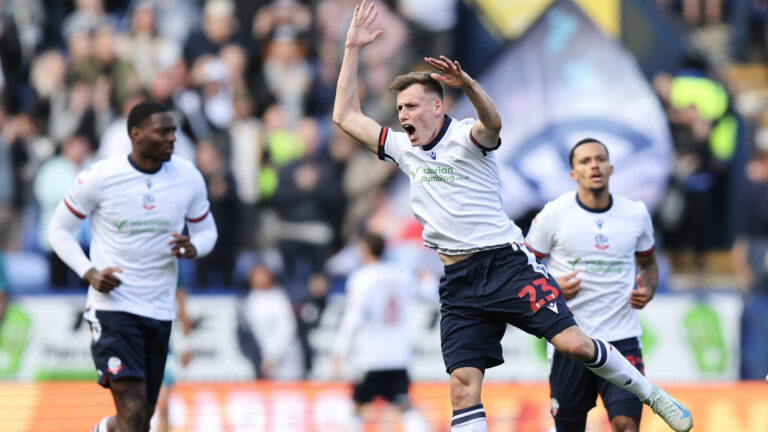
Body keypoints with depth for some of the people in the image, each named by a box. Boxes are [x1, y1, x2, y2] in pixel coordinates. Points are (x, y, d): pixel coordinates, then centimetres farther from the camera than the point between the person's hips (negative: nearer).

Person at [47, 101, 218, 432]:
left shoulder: (188, 177, 1)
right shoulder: (100, 178, -9)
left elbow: (206, 230, 14)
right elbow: (59, 230, 2)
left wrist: (194, 248, -11)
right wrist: (90, 273, -14)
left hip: (160, 311, 5)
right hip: (112, 304, -5)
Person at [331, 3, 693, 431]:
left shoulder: (465, 137, -5)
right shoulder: (403, 149, 14)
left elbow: (492, 123, -29)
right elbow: (346, 115, 17)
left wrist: (468, 85, -50)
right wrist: (353, 50, 10)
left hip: (507, 263, -5)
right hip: (459, 281, 5)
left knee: (573, 343, -16)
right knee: (463, 383, -9)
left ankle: (652, 395, 3)